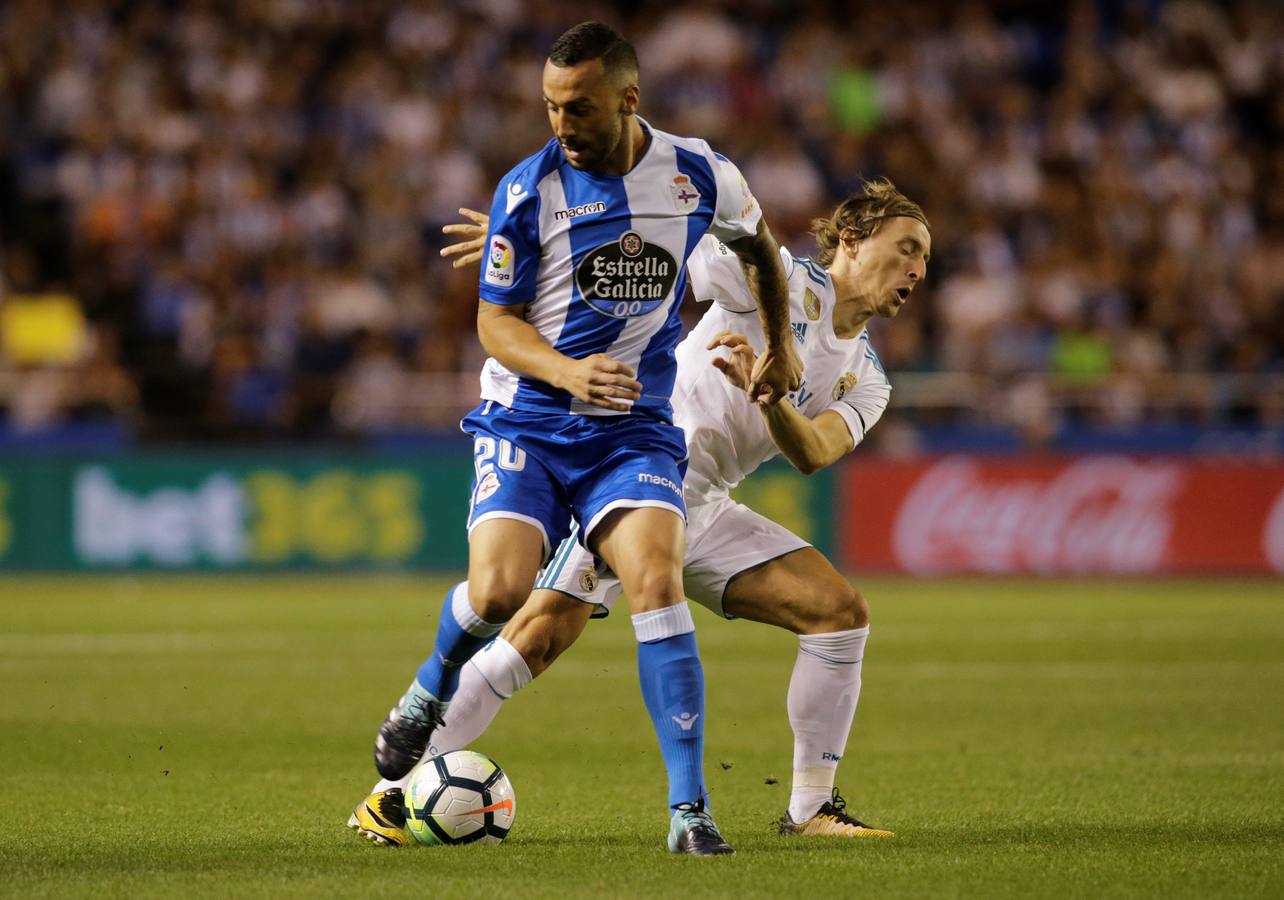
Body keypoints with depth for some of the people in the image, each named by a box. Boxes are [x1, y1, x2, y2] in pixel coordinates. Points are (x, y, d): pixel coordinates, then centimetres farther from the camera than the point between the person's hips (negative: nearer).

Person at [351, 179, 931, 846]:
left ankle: (811, 807, 1)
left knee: (839, 609, -7)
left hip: (704, 509, 7)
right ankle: (391, 794, -15)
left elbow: (813, 454, -7)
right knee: (544, 630, -21)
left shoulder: (864, 383, 13)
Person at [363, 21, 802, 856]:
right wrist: (567, 371, -22)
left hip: (635, 426, 1)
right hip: (527, 420, -1)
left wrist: (779, 345, 22)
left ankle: (690, 808, -17)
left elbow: (761, 247, 20)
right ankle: (430, 692, 18)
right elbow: (495, 320, -4)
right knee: (499, 590, -19)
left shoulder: (699, 175, -3)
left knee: (658, 583, -21)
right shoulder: (528, 190, -9)